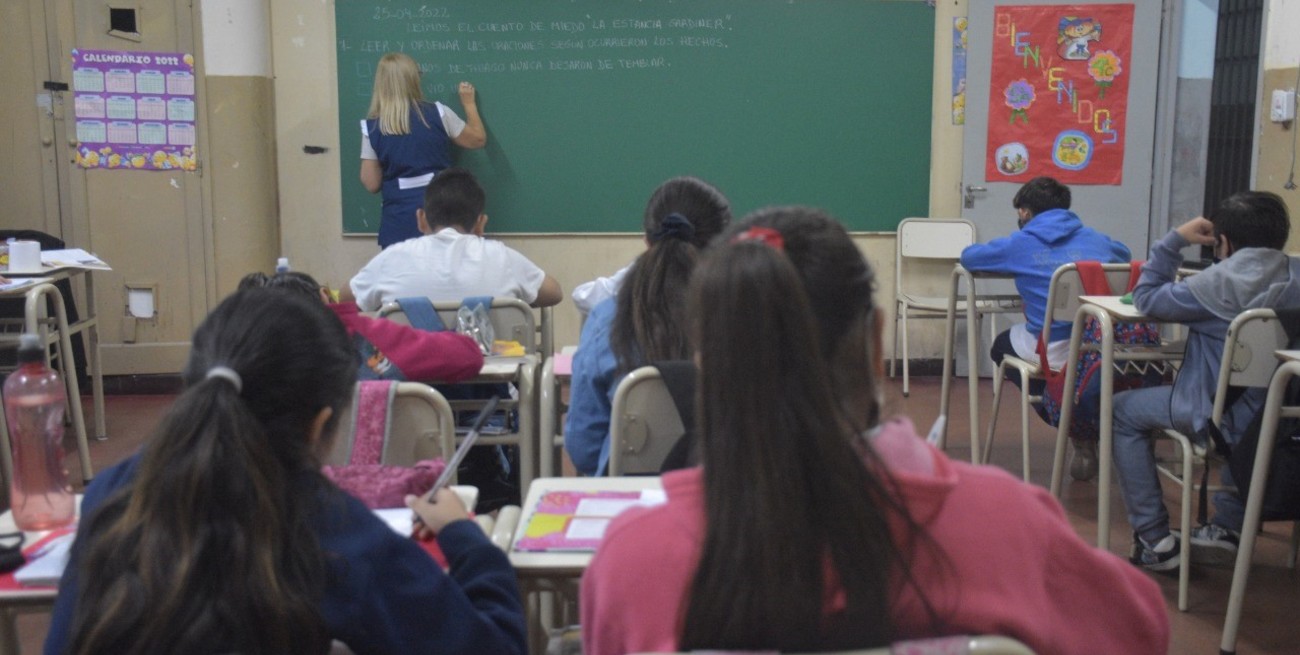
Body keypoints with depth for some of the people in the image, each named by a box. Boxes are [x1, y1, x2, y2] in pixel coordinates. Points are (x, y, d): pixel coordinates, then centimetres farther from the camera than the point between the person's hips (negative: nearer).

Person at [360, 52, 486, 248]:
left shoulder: (372, 128, -3)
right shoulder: (437, 113, -4)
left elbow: (372, 184, -1)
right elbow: (478, 140, 10)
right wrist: (469, 104, 25)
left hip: (399, 222, 0)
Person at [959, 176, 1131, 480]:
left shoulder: (1019, 244, 3)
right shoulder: (1095, 240, 13)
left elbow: (968, 256, 17)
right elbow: (1125, 254, 36)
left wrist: (1012, 263, 33)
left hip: (1052, 355, -4)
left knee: (1002, 345, 28)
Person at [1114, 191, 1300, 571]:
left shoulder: (1220, 283, -16)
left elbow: (1146, 298, -7)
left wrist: (1174, 240, -2)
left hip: (1224, 418, -6)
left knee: (1123, 411, 10)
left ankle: (1154, 541, 8)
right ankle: (1229, 528, 37)